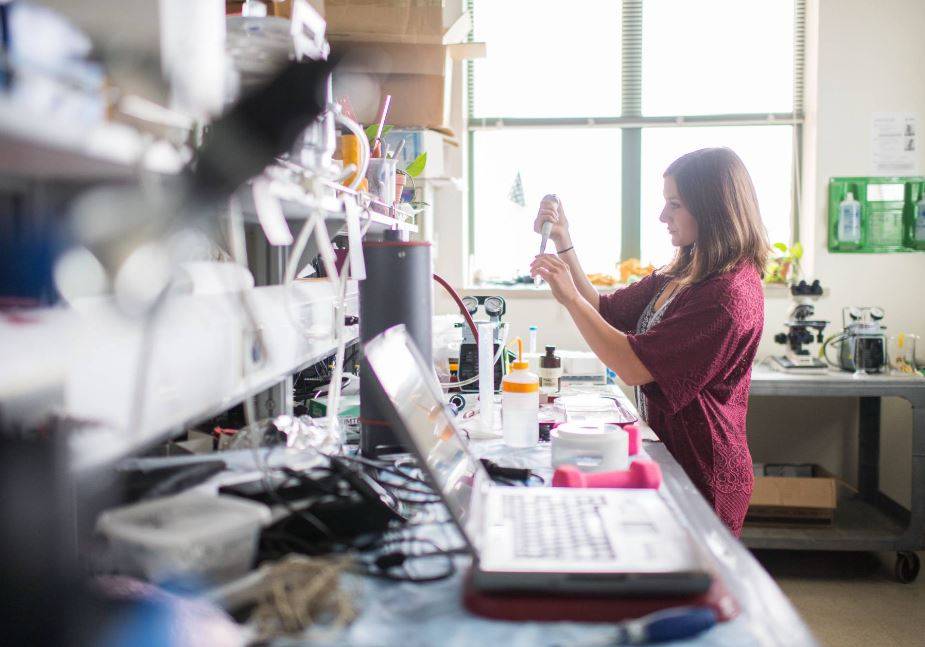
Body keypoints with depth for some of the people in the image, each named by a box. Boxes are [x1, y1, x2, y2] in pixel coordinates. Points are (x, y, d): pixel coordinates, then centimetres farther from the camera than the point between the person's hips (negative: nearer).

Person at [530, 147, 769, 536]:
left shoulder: (730, 295, -22)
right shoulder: (683, 274, 8)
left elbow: (634, 367, -22)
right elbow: (607, 312, 12)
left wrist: (569, 297, -19)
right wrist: (564, 245, 5)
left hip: (701, 477, -8)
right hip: (668, 454, 8)